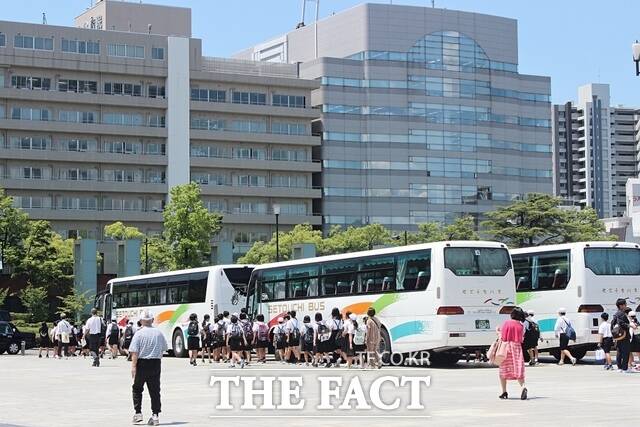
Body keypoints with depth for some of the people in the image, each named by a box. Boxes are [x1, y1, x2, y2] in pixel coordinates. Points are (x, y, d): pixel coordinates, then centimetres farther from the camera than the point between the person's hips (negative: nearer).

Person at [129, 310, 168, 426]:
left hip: (142, 364, -3)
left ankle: (138, 413, 9)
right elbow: (164, 349, 14)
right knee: (155, 390, 6)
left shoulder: (138, 334, -8)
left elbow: (134, 352, -15)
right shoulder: (159, 333, 4)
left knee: (137, 389, 13)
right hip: (156, 364, 3)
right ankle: (155, 415, 2)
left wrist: (133, 366, -17)